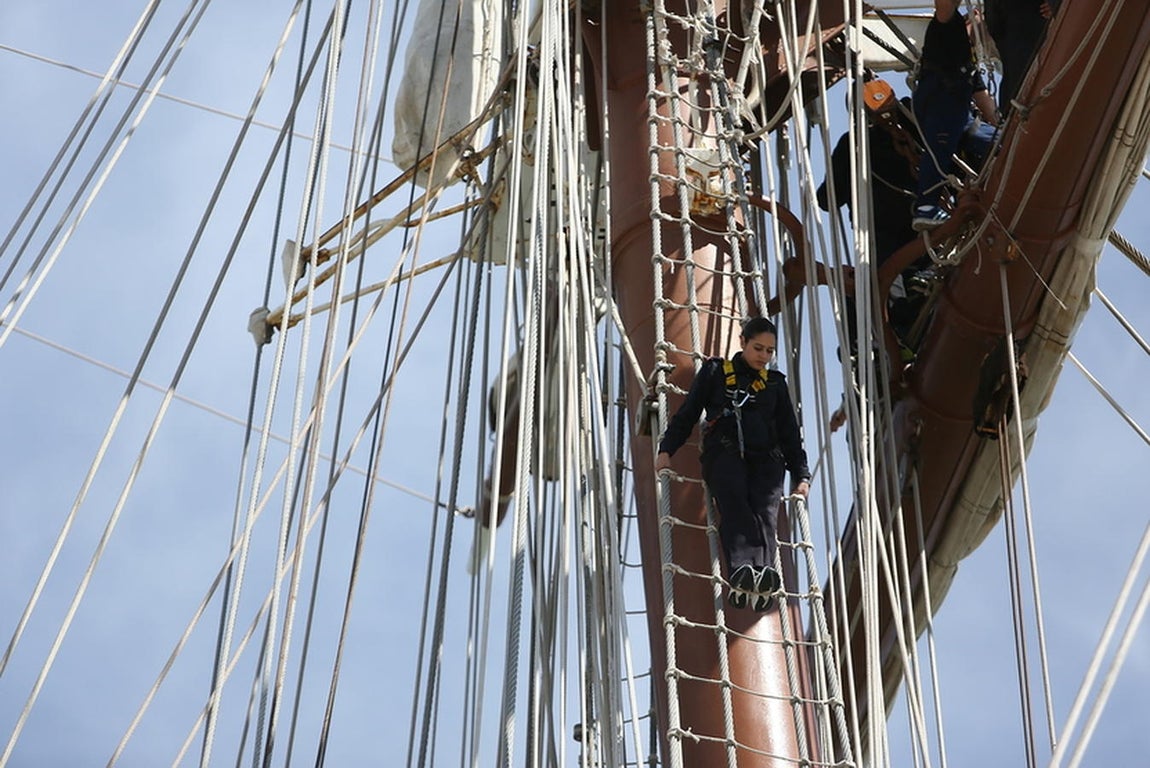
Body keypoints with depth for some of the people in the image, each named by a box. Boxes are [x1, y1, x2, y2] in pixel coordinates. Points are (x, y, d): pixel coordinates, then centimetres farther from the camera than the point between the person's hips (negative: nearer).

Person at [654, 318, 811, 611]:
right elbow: (687, 413, 13)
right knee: (735, 506, -33)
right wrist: (667, 449, 1)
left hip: (766, 458, 2)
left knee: (764, 513, -26)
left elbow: (790, 432, 24)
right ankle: (741, 571, -55)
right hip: (724, 454, -2)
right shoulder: (715, 371, 17)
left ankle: (763, 579, -50)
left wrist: (801, 475, 13)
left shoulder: (775, 383, 25)